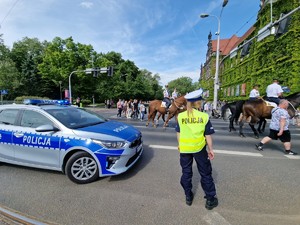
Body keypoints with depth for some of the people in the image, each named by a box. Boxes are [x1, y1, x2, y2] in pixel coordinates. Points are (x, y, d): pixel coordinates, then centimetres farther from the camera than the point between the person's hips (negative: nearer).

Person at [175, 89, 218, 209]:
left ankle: (188, 197, 33)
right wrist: (210, 149, 6)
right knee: (205, 173, 17)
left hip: (184, 149, 2)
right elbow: (208, 135, -6)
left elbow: (178, 133, 2)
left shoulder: (180, 116, -6)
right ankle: (210, 199, 29)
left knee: (186, 172, 19)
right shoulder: (204, 116, -11)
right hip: (199, 148, -1)